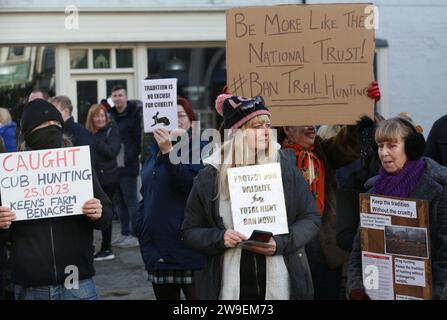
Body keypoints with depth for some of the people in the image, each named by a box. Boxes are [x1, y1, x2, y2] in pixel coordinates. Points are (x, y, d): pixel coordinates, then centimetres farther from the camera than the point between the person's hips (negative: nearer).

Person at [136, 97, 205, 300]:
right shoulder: (155, 152, 16)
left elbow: (191, 186, -21)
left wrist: (169, 152, -25)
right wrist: (141, 228, 16)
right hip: (157, 249, 7)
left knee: (196, 294, -6)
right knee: (164, 296, 12)